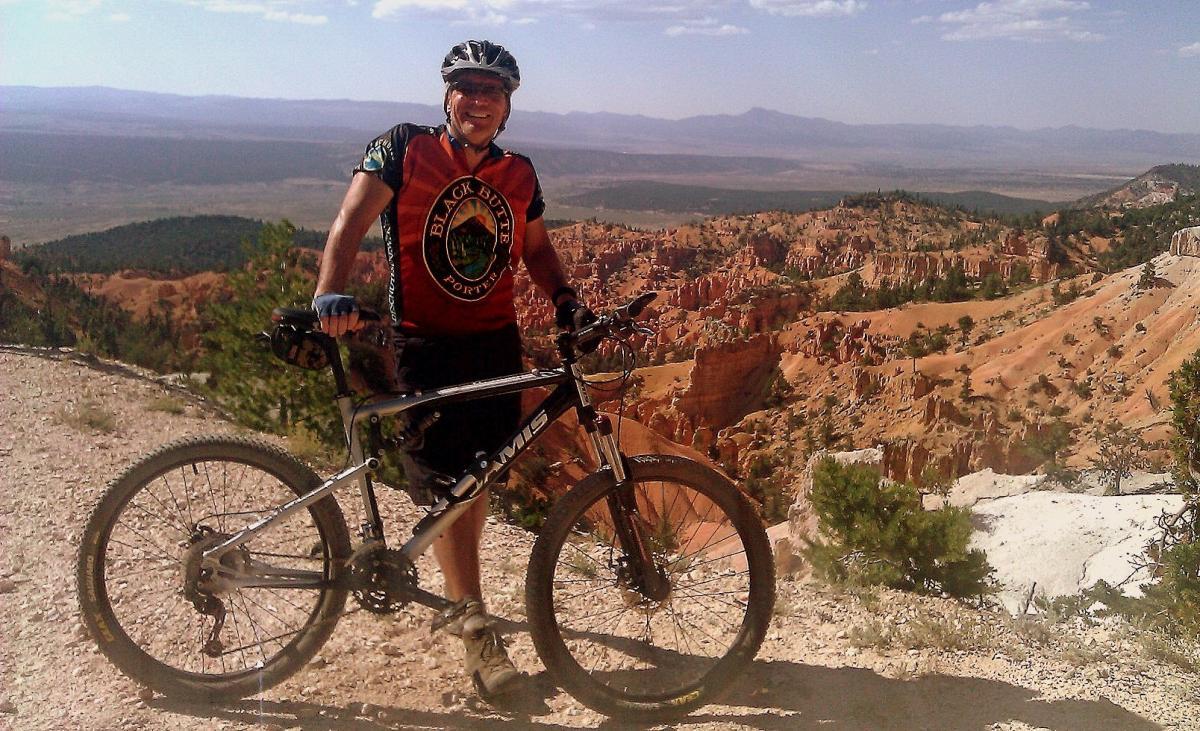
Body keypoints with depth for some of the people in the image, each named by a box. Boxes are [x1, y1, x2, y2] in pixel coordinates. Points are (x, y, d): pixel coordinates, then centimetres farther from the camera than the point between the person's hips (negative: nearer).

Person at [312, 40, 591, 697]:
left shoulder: (519, 174, 6)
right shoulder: (403, 149, -6)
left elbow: (535, 248, 18)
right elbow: (352, 220, -16)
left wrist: (566, 301, 1)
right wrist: (330, 293, -32)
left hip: (496, 343, 4)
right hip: (425, 346, -4)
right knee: (445, 487, -4)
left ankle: (457, 582, 36)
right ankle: (476, 626, 6)